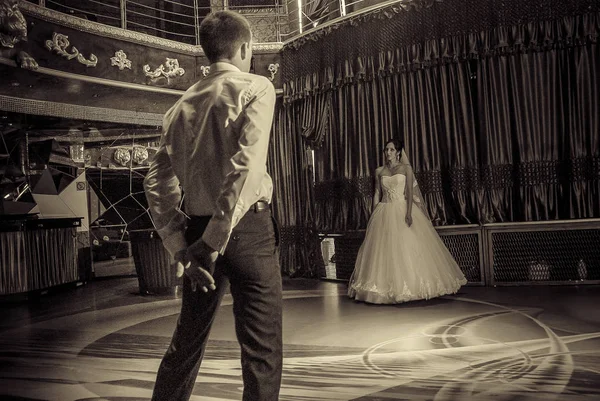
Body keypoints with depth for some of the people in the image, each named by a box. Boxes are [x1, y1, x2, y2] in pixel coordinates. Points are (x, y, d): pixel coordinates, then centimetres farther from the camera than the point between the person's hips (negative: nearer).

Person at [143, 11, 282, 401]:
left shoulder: (182, 105, 12)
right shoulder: (256, 88, -3)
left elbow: (157, 182, 6)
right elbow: (247, 165, -19)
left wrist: (181, 245, 6)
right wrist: (216, 239, -17)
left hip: (198, 231, 6)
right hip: (247, 228, -6)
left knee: (187, 340, 19)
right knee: (262, 348, 3)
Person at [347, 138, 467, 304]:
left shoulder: (406, 168, 1)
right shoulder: (379, 171, 9)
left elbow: (410, 192, -6)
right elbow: (377, 194, 10)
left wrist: (409, 213, -19)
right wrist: (373, 216, 3)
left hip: (403, 210, -2)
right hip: (385, 213, 3)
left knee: (409, 247, -6)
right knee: (385, 250, 0)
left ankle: (412, 284, 4)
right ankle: (388, 288, 6)